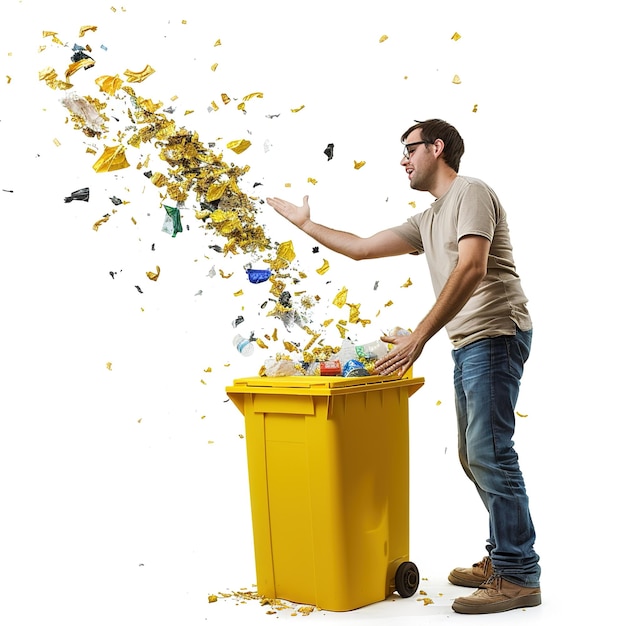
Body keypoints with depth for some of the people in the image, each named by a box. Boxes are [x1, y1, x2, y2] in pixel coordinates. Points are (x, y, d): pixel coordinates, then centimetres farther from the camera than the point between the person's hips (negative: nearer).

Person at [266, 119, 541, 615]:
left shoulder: (471, 193, -7)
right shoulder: (427, 222, 22)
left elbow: (472, 268, -21)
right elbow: (360, 248, 25)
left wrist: (419, 338, -25)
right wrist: (304, 224, 28)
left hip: (494, 336, -10)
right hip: (468, 345, 10)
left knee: (490, 452, -11)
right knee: (475, 455, 12)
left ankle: (519, 577, -6)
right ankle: (501, 557, 22)